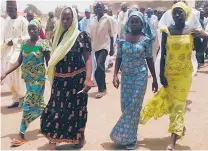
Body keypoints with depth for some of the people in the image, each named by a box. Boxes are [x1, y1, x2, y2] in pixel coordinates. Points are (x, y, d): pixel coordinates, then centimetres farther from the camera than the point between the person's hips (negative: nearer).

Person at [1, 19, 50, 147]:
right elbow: (19, 62, 7)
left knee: (29, 105, -4)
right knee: (38, 103, 16)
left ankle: (22, 135, 4)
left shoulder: (43, 44, -10)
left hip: (38, 79, -5)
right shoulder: (24, 44, 5)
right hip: (28, 78, 6)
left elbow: (49, 62, -9)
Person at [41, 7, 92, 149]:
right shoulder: (59, 36, 8)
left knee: (77, 109, 10)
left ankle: (80, 136, 31)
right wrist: (53, 78, 18)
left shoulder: (81, 36, -7)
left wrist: (88, 79, -22)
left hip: (76, 79, -4)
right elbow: (54, 59, 15)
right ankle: (52, 142, 8)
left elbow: (88, 58, -11)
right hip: (60, 80, 4)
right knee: (55, 110, 0)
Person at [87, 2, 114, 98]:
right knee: (100, 67, 11)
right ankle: (103, 87, 21)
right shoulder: (92, 20, 8)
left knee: (99, 65, -19)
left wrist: (112, 48, -4)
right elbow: (90, 34, 10)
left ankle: (101, 89, -9)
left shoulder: (108, 19, -5)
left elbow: (111, 35, -3)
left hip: (105, 45, -5)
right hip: (96, 46, 5)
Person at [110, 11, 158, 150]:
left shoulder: (145, 40, -5)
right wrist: (115, 75, -7)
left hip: (140, 76, -3)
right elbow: (119, 58, 4)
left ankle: (130, 137, 14)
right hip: (125, 76, 3)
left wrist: (155, 79, 2)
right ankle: (127, 135, 26)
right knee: (125, 106, 8)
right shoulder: (122, 38, 1)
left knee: (134, 106, 0)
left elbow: (150, 60, 0)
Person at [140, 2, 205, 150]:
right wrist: (161, 74, -7)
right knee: (171, 101, 12)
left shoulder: (192, 31, -4)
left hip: (184, 73, -1)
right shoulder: (167, 31, -4)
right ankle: (180, 127, 39)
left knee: (178, 104, 2)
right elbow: (163, 54, -3)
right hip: (169, 72, 1)